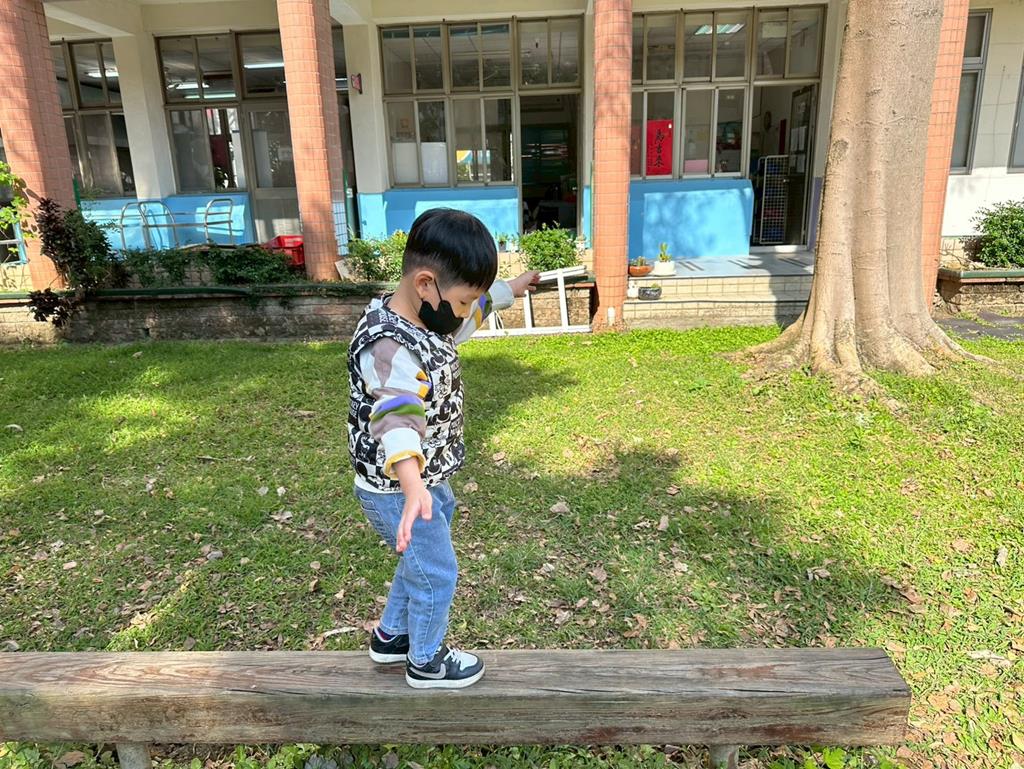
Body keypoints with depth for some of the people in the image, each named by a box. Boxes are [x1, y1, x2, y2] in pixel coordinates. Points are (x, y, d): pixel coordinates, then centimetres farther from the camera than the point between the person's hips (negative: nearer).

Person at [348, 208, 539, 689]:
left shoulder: (422, 317, -3)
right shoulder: (391, 349, -33)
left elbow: (470, 313, 19)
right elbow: (398, 417, -50)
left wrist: (510, 290, 31)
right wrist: (412, 484, -65)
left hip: (425, 481, 10)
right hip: (398, 490, -10)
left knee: (421, 561, 28)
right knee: (437, 575, 10)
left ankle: (390, 636, 50)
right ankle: (427, 662, 36)